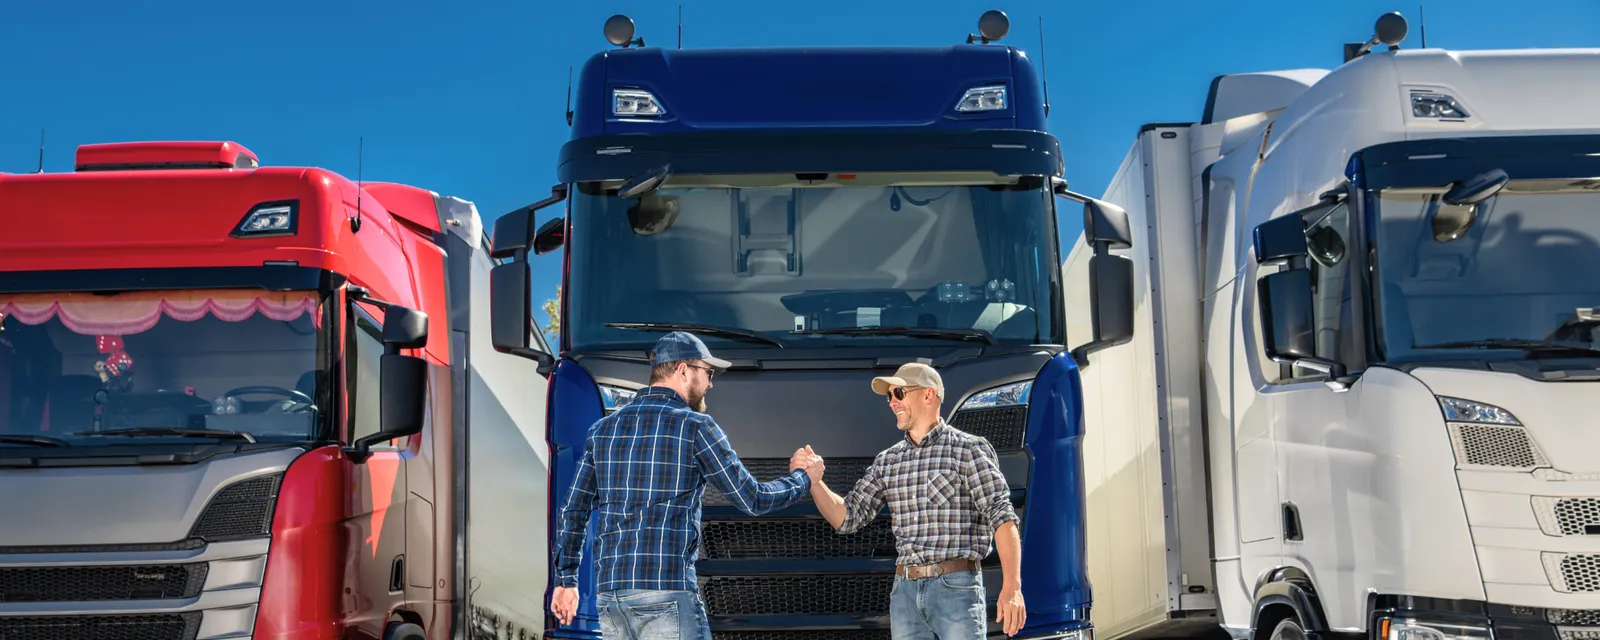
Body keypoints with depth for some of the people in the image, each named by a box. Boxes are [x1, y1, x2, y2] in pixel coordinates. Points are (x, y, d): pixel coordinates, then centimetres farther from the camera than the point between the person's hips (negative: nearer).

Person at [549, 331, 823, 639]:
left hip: (610, 592, 7)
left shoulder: (603, 428, 13)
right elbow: (753, 500, 0)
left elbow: (574, 510, 13)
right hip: (666, 590, -6)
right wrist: (802, 478, 18)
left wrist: (566, 579, 20)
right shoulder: (695, 426, -4)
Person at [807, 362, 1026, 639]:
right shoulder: (888, 461, 14)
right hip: (904, 592, 5)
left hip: (956, 587, -5)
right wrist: (813, 480, -3)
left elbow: (1001, 515, -8)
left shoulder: (969, 449, -2)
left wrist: (1012, 587, -18)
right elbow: (847, 517, 14)